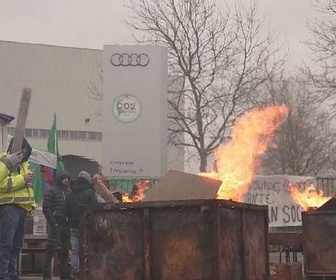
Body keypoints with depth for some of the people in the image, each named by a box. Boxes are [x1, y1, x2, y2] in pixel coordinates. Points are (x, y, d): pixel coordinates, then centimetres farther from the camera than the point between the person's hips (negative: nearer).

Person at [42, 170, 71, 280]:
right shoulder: (51, 191, -1)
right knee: (51, 250, -7)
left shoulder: (69, 192, 17)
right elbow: (46, 208, -8)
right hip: (56, 225, -6)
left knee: (66, 250, 9)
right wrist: (53, 223, -13)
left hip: (67, 226, 6)